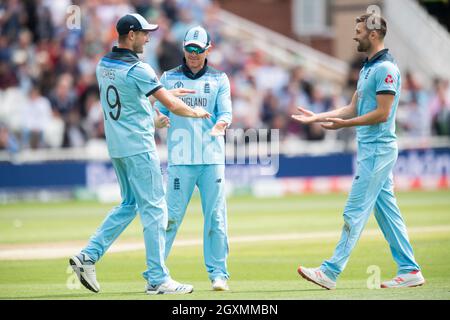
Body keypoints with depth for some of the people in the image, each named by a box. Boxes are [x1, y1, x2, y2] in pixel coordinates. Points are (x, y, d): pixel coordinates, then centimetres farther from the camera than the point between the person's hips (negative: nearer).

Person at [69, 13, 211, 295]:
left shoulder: (103, 65, 8)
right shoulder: (137, 69, -17)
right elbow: (172, 106, -17)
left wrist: (168, 92, 27)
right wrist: (196, 112, 2)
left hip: (117, 146, 8)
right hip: (139, 148, -8)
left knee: (129, 204, 19)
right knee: (154, 209, -2)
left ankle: (88, 256, 9)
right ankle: (158, 279, -1)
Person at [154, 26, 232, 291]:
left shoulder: (219, 79, 11)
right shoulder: (169, 78, 12)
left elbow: (226, 112, 1)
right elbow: (160, 109, 9)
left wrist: (221, 124, -22)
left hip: (212, 157, 1)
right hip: (180, 158, -1)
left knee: (215, 216, 0)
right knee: (172, 215, -4)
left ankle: (218, 273, 6)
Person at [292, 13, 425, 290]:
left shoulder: (386, 68, -15)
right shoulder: (368, 68, 17)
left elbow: (382, 113, -20)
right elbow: (353, 109, 21)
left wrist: (344, 124, -17)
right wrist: (316, 118, 16)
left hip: (378, 149, -10)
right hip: (371, 148, 10)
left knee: (356, 211, -8)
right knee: (386, 210, 9)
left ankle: (331, 272, -8)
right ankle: (410, 271, 11)